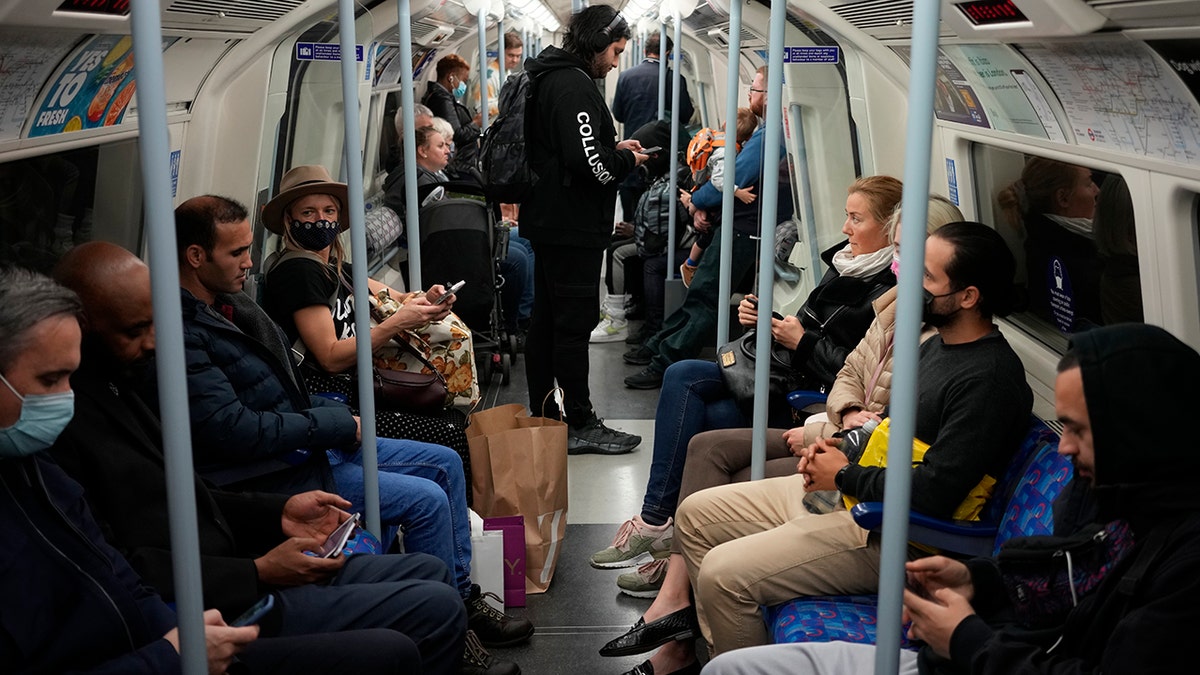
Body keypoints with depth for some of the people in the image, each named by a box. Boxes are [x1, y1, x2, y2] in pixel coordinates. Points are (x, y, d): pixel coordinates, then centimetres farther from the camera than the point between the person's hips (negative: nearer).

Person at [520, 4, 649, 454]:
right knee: (574, 324, -5)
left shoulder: (552, 79, 17)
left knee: (546, 320, 13)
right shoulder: (573, 86, -17)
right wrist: (626, 160, -6)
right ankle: (580, 426, 2)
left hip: (549, 222, 11)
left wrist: (614, 150, 11)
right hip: (573, 226, -11)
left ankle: (542, 416, 22)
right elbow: (587, 161, -24)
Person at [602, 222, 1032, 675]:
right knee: (694, 514, 11)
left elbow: (930, 496, -27)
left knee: (723, 572, -21)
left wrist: (844, 475, -12)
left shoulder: (989, 378, -22)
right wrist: (834, 447, 5)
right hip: (843, 491, 10)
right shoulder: (936, 345, 9)